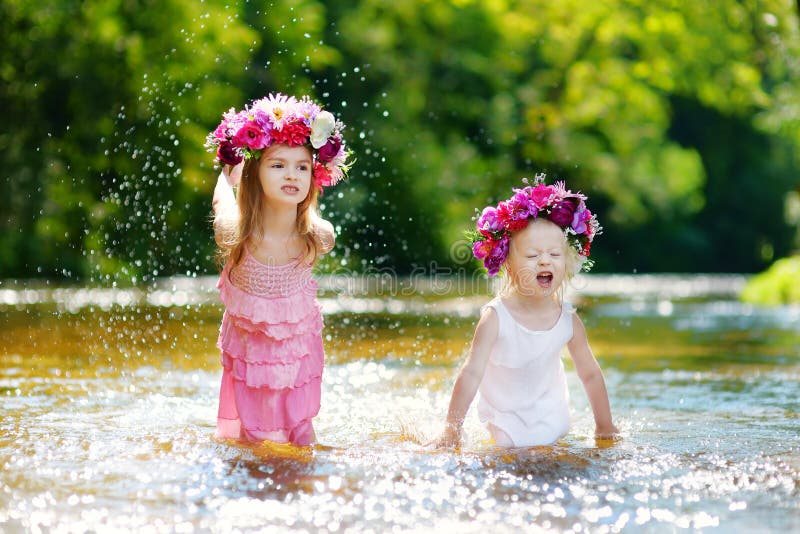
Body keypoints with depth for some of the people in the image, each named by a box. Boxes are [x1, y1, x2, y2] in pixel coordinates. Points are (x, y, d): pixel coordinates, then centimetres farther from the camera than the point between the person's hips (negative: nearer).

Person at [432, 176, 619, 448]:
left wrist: (605, 426, 6)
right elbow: (471, 373, -23)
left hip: (551, 422, 3)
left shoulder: (568, 319, -12)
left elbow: (590, 374, 1)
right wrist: (451, 429, -24)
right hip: (505, 422, -3)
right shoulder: (496, 317, -23)